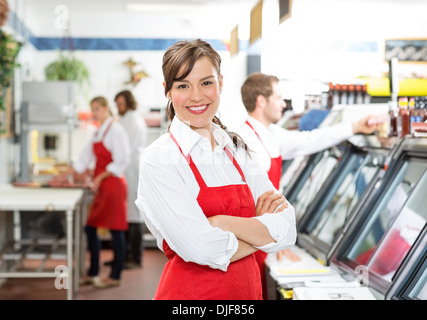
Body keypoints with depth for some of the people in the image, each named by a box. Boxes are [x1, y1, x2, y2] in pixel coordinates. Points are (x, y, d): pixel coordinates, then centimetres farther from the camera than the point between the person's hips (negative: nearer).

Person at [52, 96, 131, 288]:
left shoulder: (115, 130, -11)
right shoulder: (99, 132, 16)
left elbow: (122, 162, -17)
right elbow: (84, 159, 20)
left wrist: (100, 177, -17)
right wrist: (64, 176, 16)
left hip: (113, 185, -9)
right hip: (102, 188, 9)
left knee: (115, 229, -1)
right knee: (90, 228, 10)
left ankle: (115, 276, 8)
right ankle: (92, 274, 20)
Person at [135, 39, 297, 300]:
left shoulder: (238, 150, 4)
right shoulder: (159, 159, -12)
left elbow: (287, 229, -5)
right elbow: (202, 249, -20)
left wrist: (221, 223, -17)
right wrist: (262, 232, -7)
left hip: (248, 289, 5)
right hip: (190, 291, -5)